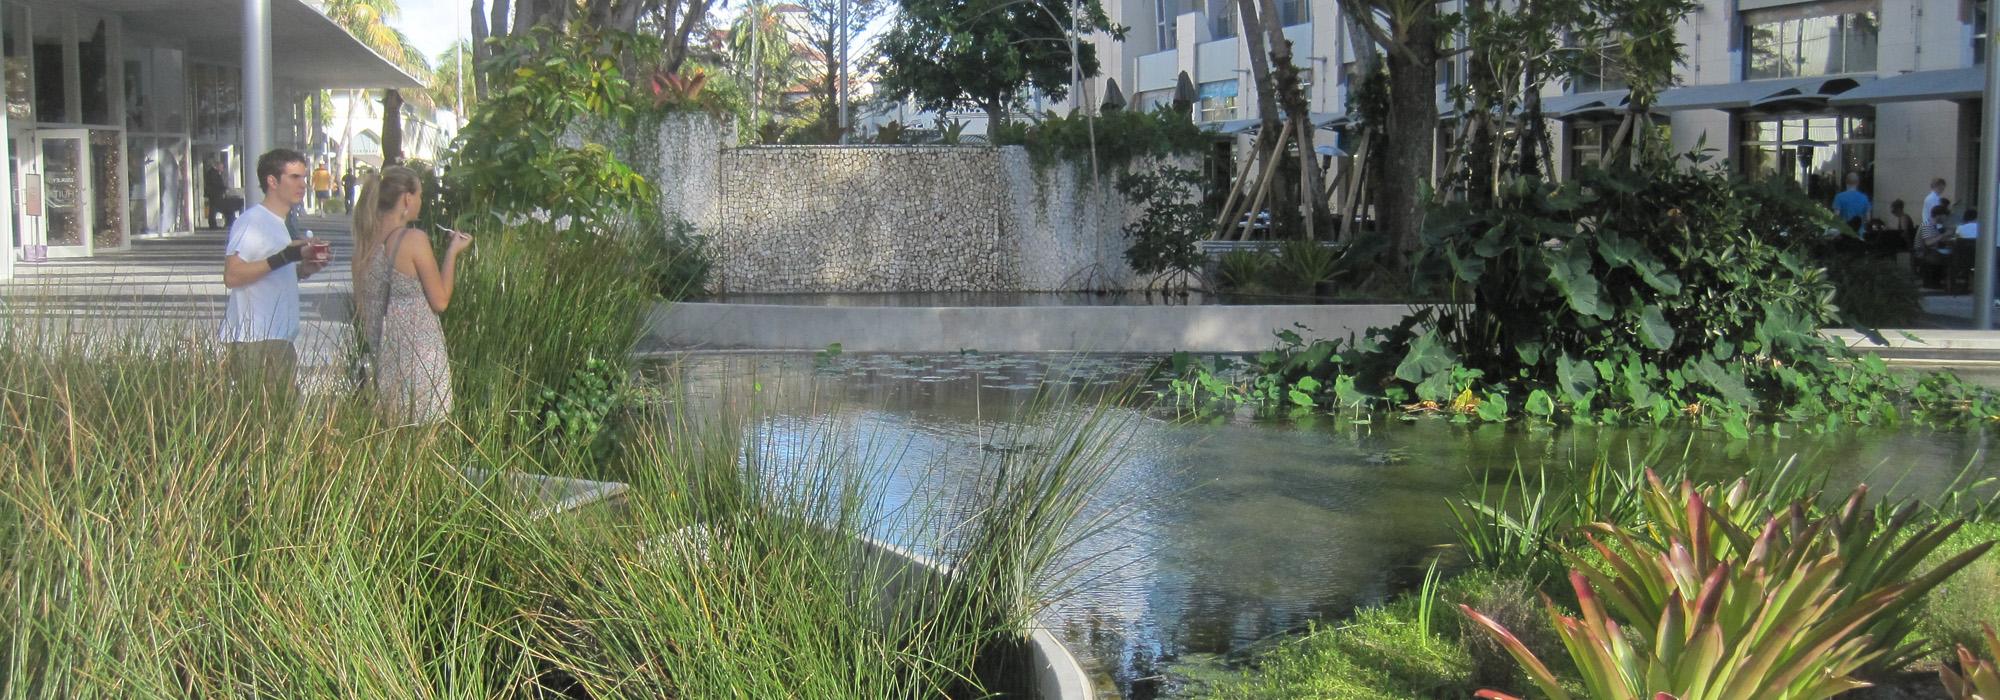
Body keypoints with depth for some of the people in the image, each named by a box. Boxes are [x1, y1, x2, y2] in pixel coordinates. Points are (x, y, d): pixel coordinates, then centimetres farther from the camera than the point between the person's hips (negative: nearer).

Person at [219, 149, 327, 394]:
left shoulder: (279, 223, 21)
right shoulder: (251, 221, -9)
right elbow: (232, 275, -20)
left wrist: (304, 269, 9)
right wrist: (284, 258, -23)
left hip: (280, 340, 10)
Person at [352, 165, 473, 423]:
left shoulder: (367, 242, 7)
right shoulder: (414, 239, -13)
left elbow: (360, 307, 12)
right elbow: (440, 301, -9)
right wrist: (452, 252, 0)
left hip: (383, 354, 7)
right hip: (419, 351, -7)